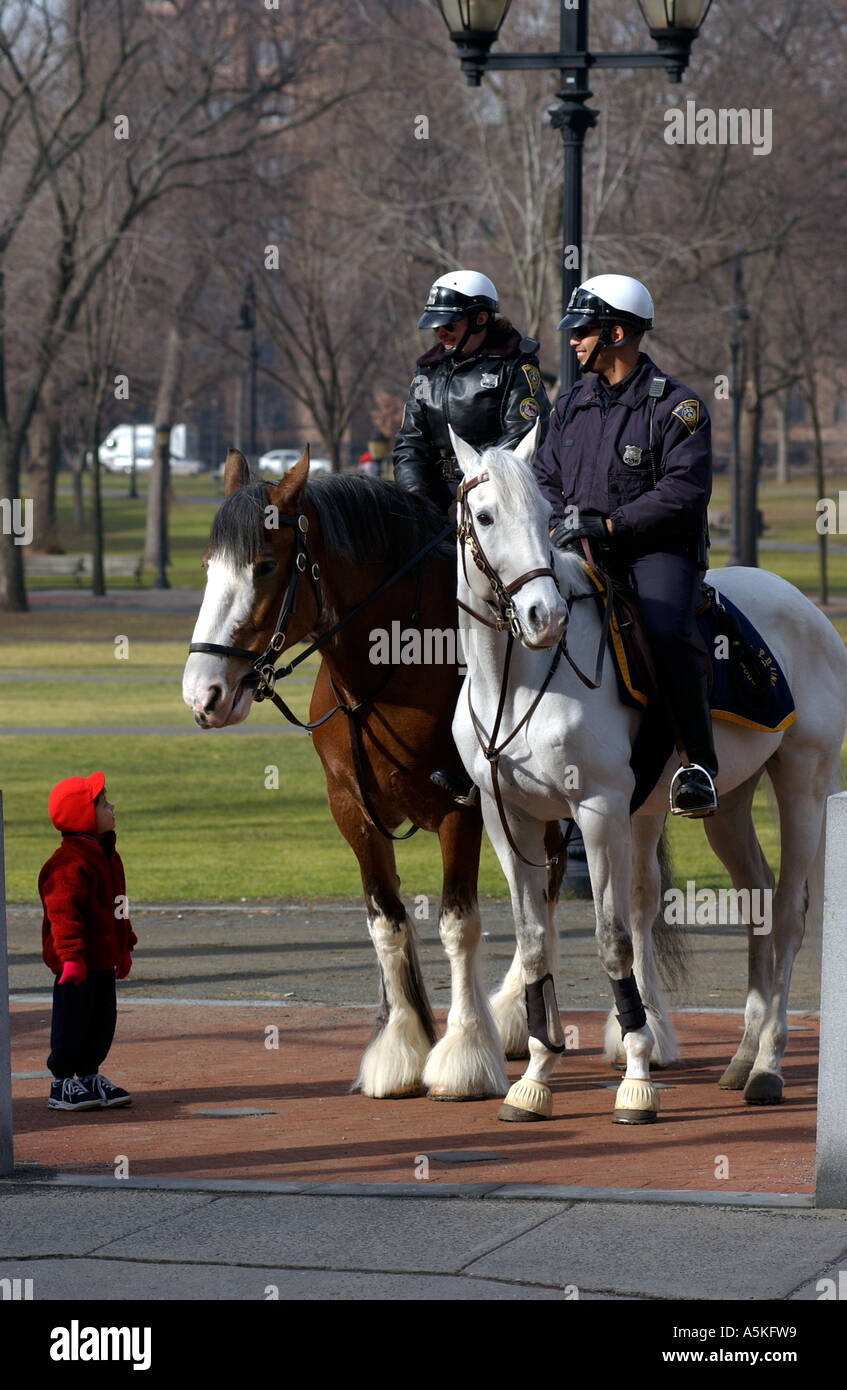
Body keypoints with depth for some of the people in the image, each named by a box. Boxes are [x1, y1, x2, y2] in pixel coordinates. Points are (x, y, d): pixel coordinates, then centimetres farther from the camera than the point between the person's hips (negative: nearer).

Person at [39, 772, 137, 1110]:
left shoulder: (107, 856, 14)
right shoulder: (70, 862, -18)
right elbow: (63, 911, -23)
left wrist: (124, 947, 25)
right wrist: (71, 954, -27)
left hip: (102, 960, 9)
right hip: (77, 960, -9)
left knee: (102, 1020, 14)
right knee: (73, 1019, -3)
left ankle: (89, 1076, 25)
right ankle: (62, 1084, 4)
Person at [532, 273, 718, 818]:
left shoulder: (677, 406, -5)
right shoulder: (573, 405, 17)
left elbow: (685, 490, -14)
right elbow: (545, 477, 20)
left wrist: (609, 525, -20)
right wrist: (559, 526, -3)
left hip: (659, 551, -6)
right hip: (582, 551, 6)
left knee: (664, 631, -34)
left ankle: (699, 763, -26)